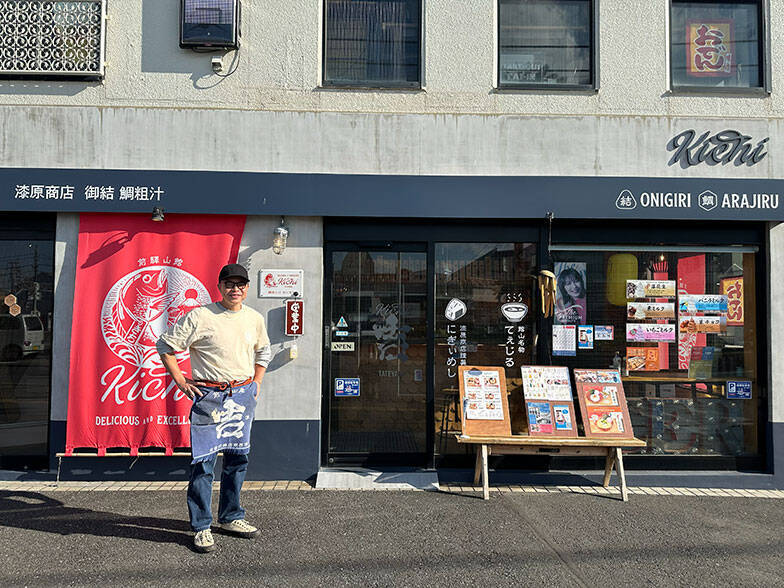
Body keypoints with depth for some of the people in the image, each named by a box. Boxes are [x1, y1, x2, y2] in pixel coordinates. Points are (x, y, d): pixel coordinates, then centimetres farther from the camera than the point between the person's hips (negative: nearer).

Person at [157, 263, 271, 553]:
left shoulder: (255, 319, 8)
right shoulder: (200, 316, -9)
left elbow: (263, 351, 26)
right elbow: (165, 346, -4)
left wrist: (256, 383, 17)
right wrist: (181, 382, -7)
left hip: (243, 395, 5)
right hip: (209, 395, -5)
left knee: (238, 457, 12)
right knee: (204, 461, -4)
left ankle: (231, 517, 27)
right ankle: (201, 527, 8)